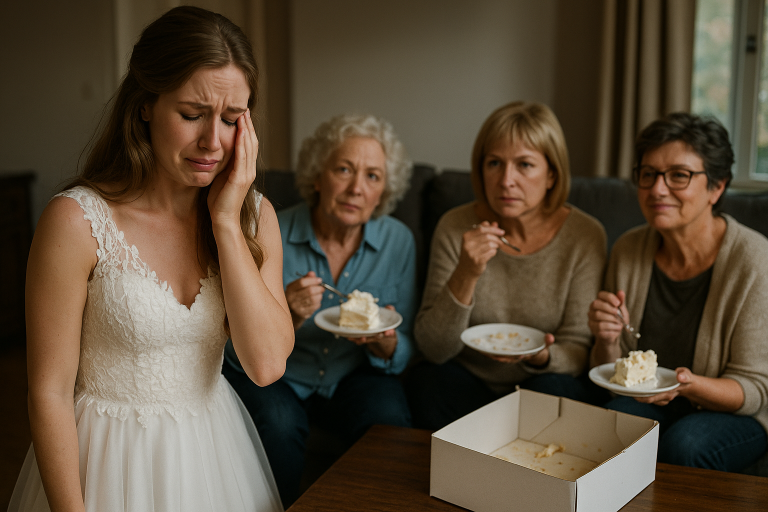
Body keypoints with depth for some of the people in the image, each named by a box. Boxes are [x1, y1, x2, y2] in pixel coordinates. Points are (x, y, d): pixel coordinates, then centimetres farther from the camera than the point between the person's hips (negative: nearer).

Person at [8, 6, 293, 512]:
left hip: (216, 449, 5)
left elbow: (268, 364, -16)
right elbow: (50, 393, -14)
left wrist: (226, 221, -19)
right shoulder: (77, 219, -19)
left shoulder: (255, 214, -6)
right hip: (111, 463, -4)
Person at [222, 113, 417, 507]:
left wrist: (385, 344, -25)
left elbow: (404, 353, -1)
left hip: (354, 375, 2)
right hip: (273, 376, -1)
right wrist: (287, 318, -32)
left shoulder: (398, 241, -7)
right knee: (277, 424, -31)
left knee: (388, 421, -27)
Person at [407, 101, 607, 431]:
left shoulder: (584, 236, -11)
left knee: (551, 391, -31)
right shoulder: (456, 227, -10)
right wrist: (466, 276, -28)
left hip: (541, 383, 0)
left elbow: (578, 349, -7)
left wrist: (542, 357, -31)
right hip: (465, 381, 0)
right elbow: (433, 349, -13)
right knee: (425, 379, -29)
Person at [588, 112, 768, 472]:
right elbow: (612, 380, 2)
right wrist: (607, 341, -21)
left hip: (735, 413, -2)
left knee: (682, 445, -33)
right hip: (649, 403, 3)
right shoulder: (628, 249, -5)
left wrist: (690, 385, -34)